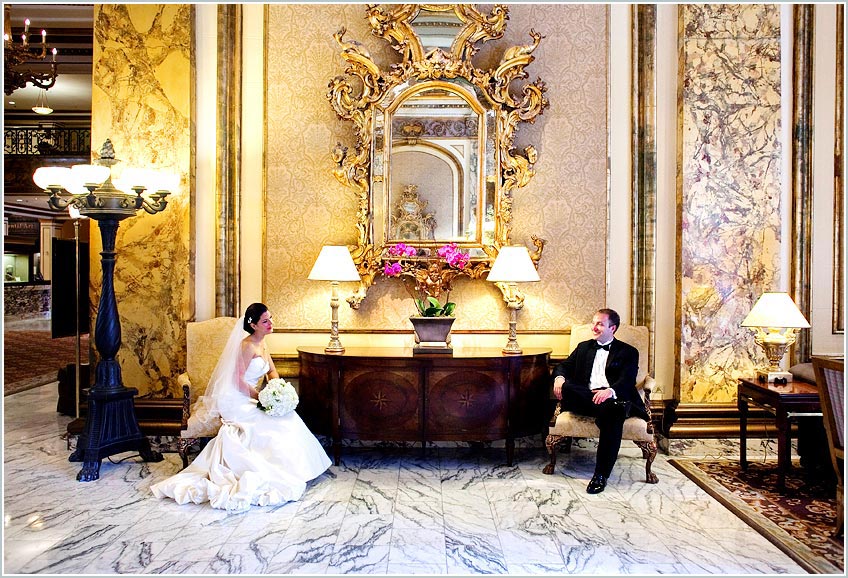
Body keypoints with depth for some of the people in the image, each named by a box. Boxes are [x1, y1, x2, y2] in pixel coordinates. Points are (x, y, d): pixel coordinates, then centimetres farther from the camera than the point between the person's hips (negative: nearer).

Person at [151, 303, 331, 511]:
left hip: (248, 398, 9)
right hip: (236, 400, -9)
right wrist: (262, 398, -17)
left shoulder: (261, 344, 12)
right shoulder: (247, 345, -17)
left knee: (286, 415, -5)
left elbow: (272, 372, 16)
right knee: (275, 422, -18)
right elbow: (238, 380, -20)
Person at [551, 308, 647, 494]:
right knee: (564, 387, -31)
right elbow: (564, 366, 19)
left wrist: (610, 391, -27)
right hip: (586, 398, 3)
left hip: (612, 398, -3)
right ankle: (621, 410, -31)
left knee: (612, 414, -39)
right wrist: (559, 377, -8)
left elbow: (627, 381, -3)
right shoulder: (584, 347, 27)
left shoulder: (628, 352, 13)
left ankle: (601, 475, -30)